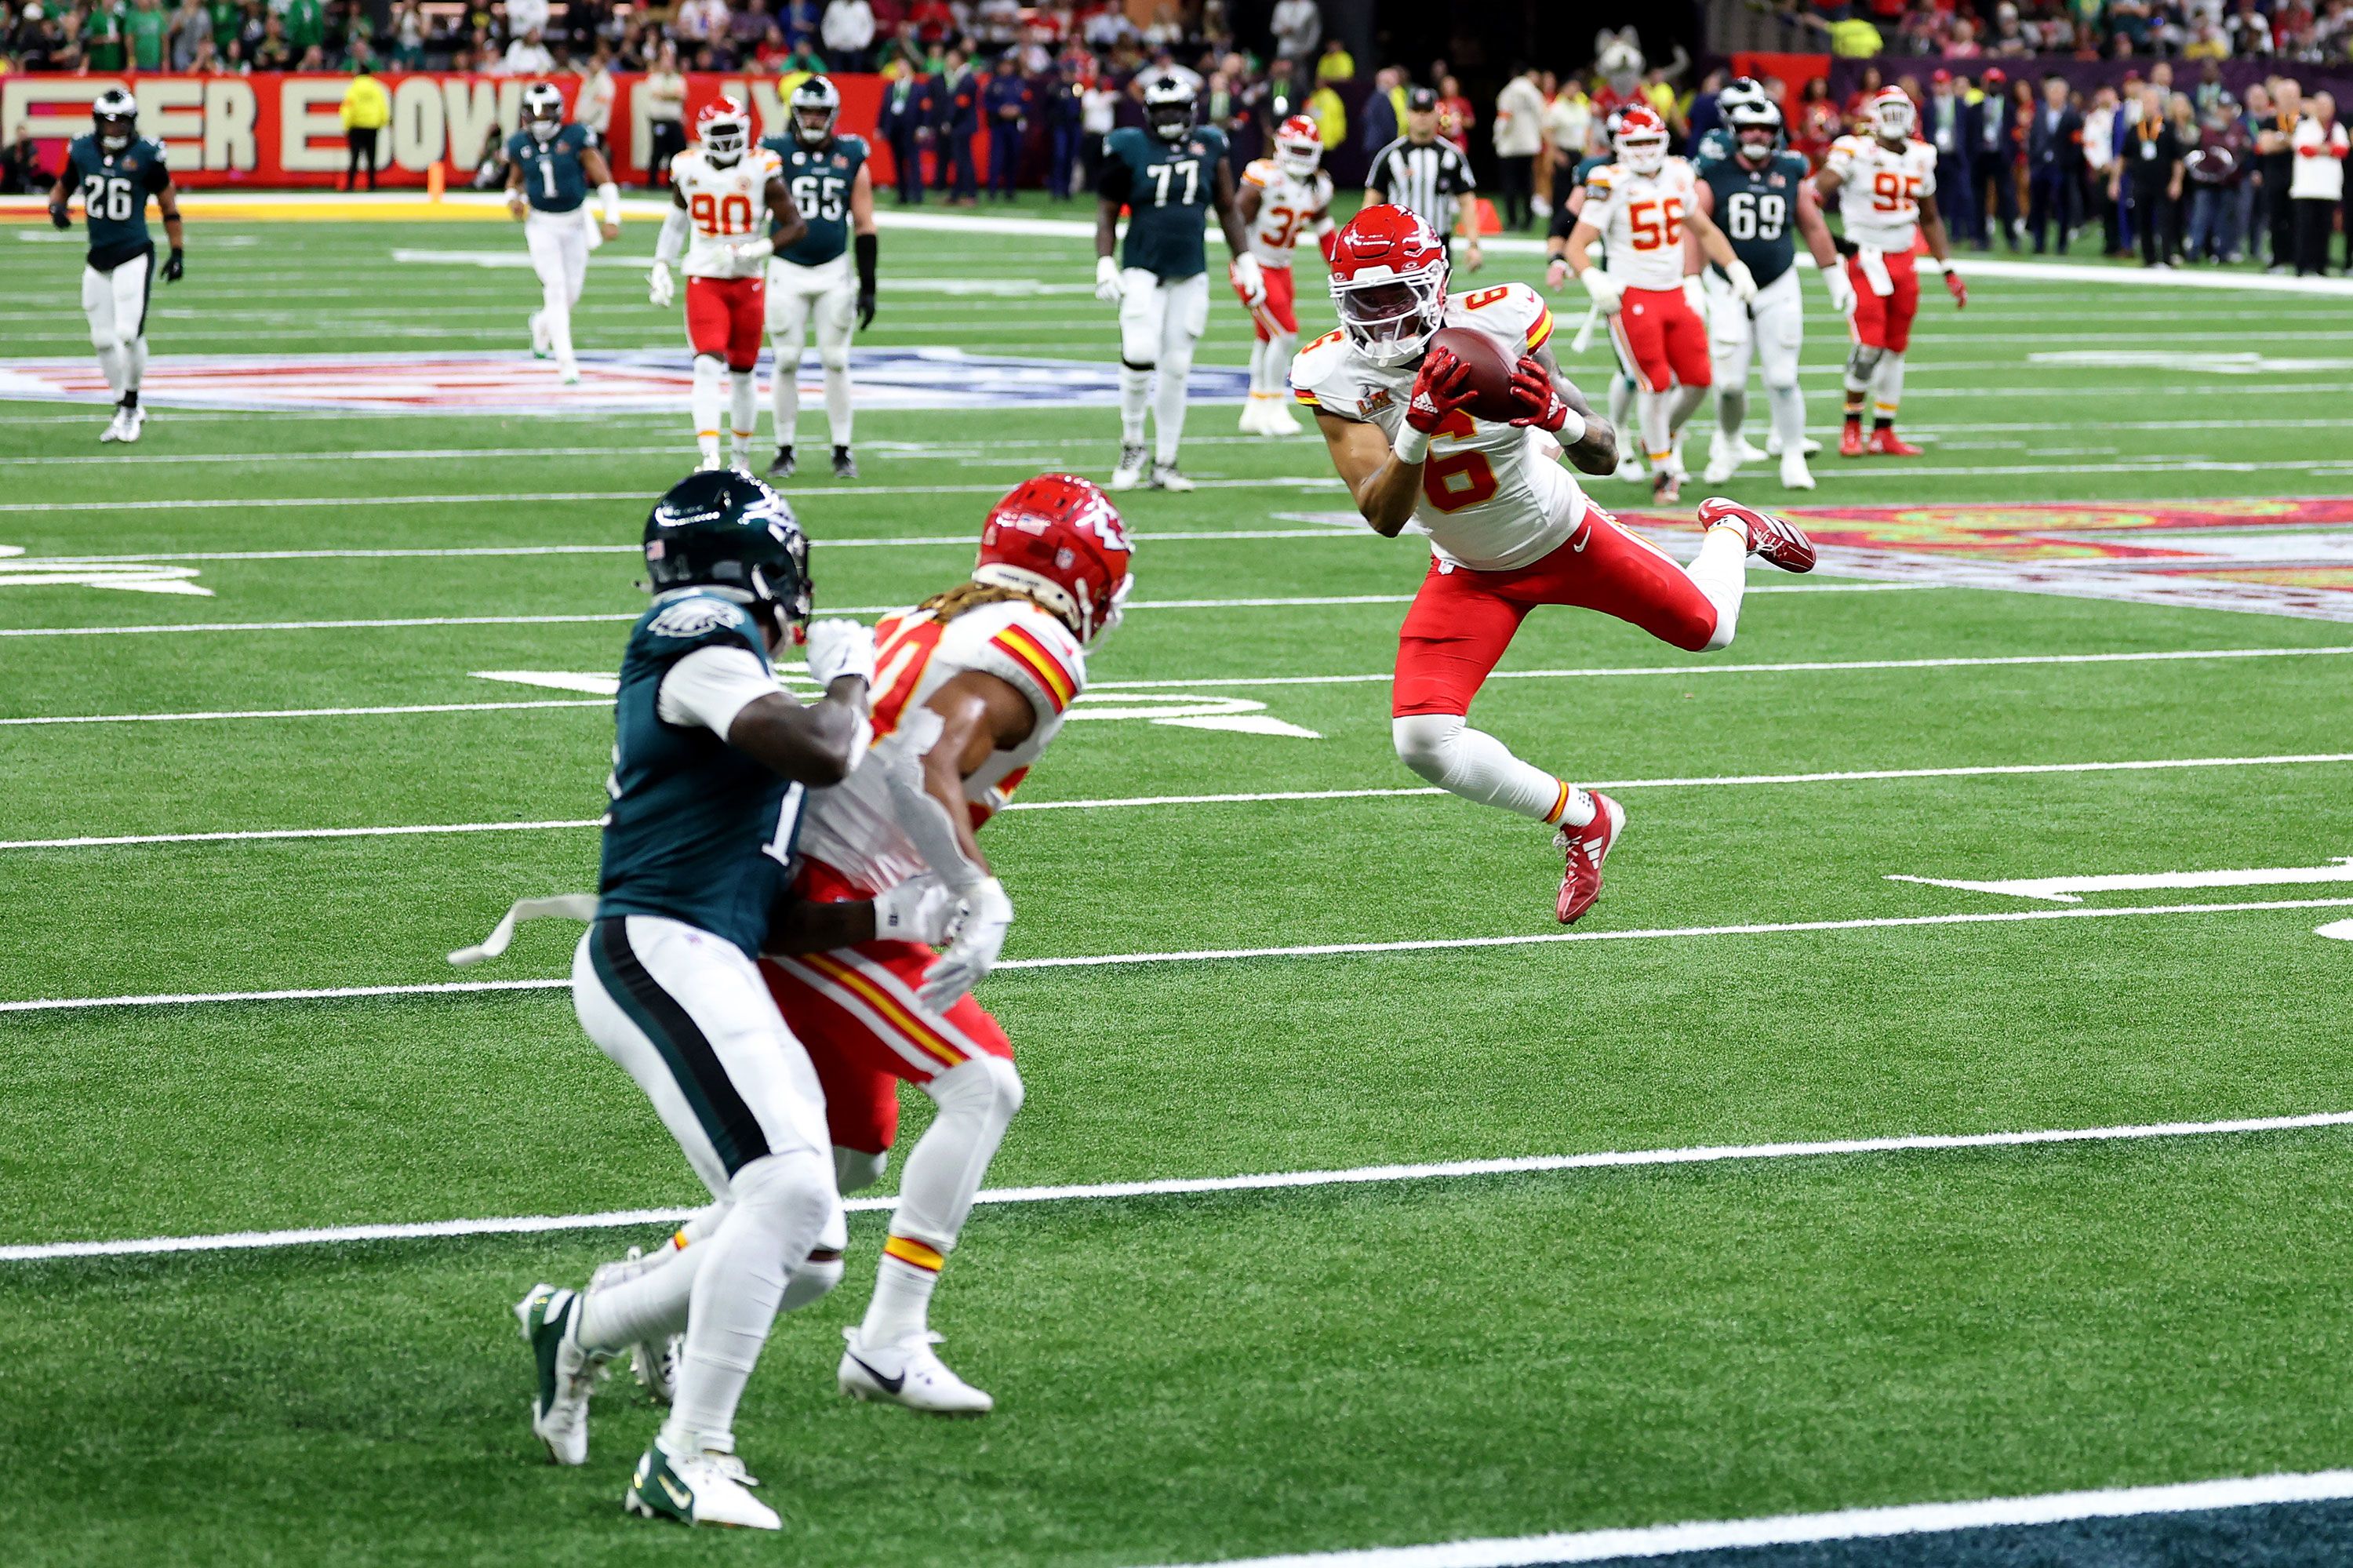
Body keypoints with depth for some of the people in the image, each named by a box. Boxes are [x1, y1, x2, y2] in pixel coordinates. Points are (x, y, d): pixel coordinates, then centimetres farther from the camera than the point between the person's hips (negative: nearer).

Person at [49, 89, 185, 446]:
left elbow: (169, 205, 2)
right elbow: (63, 186, 18)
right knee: (103, 340, 7)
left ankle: (129, 407, 1)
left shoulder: (146, 155, -7)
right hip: (98, 258, 5)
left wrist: (177, 252, 0)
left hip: (135, 255, -5)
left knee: (129, 333, -16)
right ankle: (126, 411, 20)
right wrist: (57, 206, -5)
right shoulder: (82, 152, 2)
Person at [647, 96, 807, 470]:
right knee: (708, 366, -16)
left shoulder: (761, 170, -9)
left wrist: (755, 250, -21)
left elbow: (796, 226, -9)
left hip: (748, 281, 0)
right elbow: (677, 220, 18)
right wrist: (661, 268, 13)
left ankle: (743, 457, 28)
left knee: (742, 374, 11)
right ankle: (710, 458, -23)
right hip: (704, 281, 0)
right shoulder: (688, 169, 0)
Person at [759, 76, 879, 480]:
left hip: (834, 272, 1)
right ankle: (785, 450, 10)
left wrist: (868, 286, 2)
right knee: (786, 362, 2)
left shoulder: (851, 158, 3)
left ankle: (842, 450, 9)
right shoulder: (775, 154, -2)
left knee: (836, 361, 2)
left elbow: (864, 227, 6)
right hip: (787, 272, -1)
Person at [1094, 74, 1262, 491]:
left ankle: (1165, 464, 13)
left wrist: (1246, 263, 11)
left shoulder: (1209, 148, 6)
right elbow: (1107, 212, 3)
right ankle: (1132, 445, 4)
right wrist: (1105, 266, -7)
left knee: (1176, 369, 4)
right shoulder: (1129, 150, -2)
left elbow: (1227, 211, 15)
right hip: (1143, 271, -3)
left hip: (1191, 275, 3)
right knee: (1140, 357, -17)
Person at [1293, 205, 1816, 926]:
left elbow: (1604, 456, -21)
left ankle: (1732, 531, 51)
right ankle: (1581, 821, 8)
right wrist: (1419, 424, -48)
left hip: (1564, 536, -1)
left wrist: (1558, 416, -44)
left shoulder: (1499, 324, -27)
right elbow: (1382, 517, -32)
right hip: (1472, 575, 1)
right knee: (1422, 740, -17)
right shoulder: (1335, 374, -23)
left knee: (1707, 630, 14)